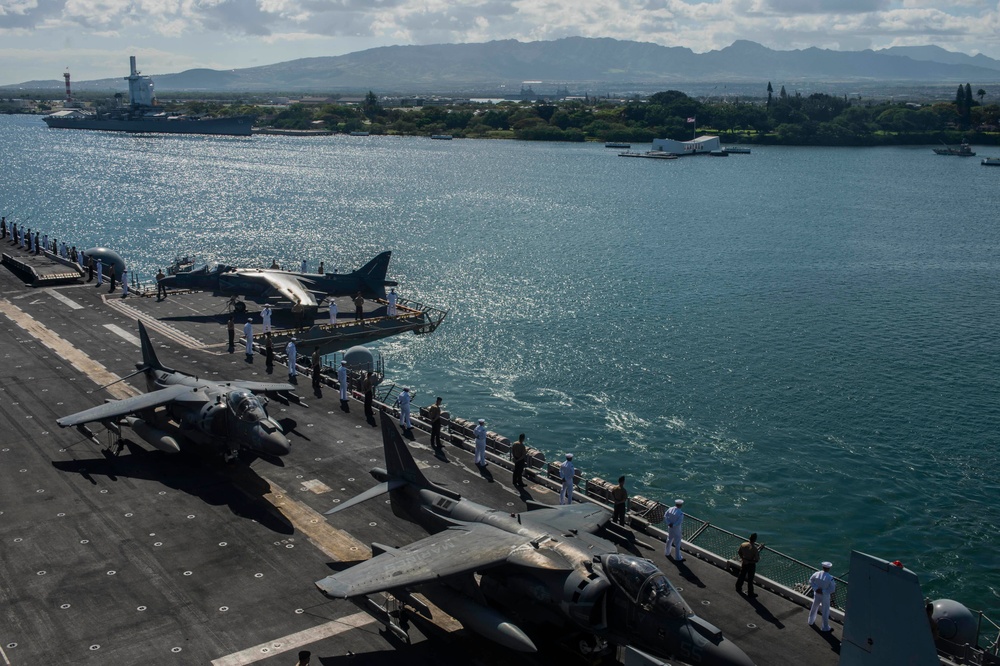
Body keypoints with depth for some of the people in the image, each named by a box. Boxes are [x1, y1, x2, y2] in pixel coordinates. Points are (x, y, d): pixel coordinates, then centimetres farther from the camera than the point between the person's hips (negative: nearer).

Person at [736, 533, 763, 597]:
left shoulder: (743, 544, -11)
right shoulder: (755, 548, -27)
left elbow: (739, 552, 5)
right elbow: (757, 560, -21)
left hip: (744, 563, 5)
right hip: (751, 565, -5)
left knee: (741, 576, 23)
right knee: (750, 579, 10)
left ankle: (738, 588, 40)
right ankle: (750, 593, 23)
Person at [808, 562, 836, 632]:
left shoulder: (816, 574, -15)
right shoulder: (830, 578, -27)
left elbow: (811, 581, -2)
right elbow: (832, 589, -23)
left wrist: (816, 589, -10)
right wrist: (823, 591, -18)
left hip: (816, 595, 4)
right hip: (825, 597, -4)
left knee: (814, 608, 26)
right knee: (825, 612, 13)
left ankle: (811, 621, 47)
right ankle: (825, 628, 28)